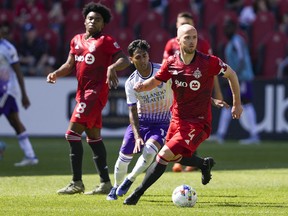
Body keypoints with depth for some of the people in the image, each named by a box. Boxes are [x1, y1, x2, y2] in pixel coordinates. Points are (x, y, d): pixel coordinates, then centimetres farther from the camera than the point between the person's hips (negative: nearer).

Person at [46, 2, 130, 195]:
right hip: (83, 92, 9)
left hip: (96, 92, -9)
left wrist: (112, 67, -32)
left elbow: (124, 60, -12)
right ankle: (106, 183, 19)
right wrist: (56, 74, 1)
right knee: (94, 137, 12)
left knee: (73, 133, -14)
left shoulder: (106, 41, -5)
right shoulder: (77, 40, 16)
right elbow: (70, 65, 20)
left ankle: (77, 183, -11)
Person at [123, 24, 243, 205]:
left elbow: (231, 74, 0)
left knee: (165, 155, -17)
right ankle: (204, 165, 51)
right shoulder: (171, 63, -4)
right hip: (178, 119, 6)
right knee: (175, 158, 21)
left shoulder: (209, 62, -15)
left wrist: (237, 104, 5)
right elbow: (154, 82, 6)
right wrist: (142, 86, -18)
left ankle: (138, 193, -8)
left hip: (198, 122, -6)